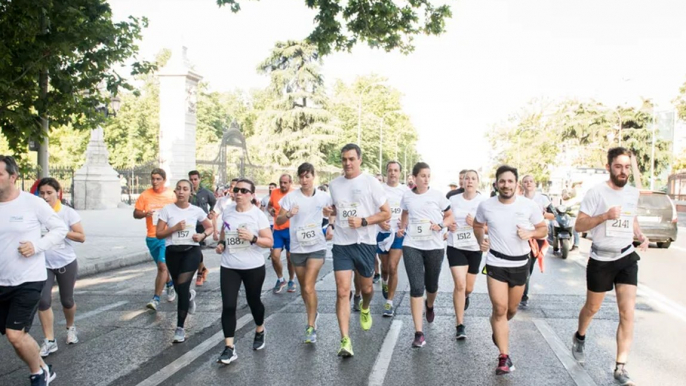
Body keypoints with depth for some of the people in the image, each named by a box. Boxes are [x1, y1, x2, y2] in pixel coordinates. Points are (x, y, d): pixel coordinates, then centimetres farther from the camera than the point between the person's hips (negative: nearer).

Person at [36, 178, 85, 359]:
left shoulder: (68, 213, -10)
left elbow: (81, 237, -12)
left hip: (66, 263, -1)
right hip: (43, 264, 1)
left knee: (67, 301, 11)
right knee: (43, 301, -9)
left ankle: (70, 327, 39)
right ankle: (49, 341, 0)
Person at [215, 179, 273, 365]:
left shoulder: (258, 215, -11)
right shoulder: (227, 211, 3)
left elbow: (269, 242, -11)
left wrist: (252, 238, -27)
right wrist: (221, 242, 3)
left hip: (253, 267, -3)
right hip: (229, 267, 3)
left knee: (253, 301, 15)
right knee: (228, 306, -6)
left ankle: (260, 331, 44)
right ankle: (229, 348, 0)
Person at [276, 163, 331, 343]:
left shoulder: (323, 197, -3)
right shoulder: (290, 197, -6)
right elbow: (278, 221, -7)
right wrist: (288, 214, -28)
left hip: (317, 247, -2)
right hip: (297, 248, 2)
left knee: (309, 287, -13)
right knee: (304, 287, 15)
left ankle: (311, 327, -3)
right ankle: (313, 313, 40)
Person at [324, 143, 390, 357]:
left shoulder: (370, 182, -7)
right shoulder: (334, 184, 5)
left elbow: (386, 213, -5)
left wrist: (363, 222, -19)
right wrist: (329, 211, -1)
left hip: (365, 242, -1)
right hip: (341, 244, 2)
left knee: (366, 287, 16)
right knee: (342, 291, -8)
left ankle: (365, 309, 52)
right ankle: (345, 340, -6)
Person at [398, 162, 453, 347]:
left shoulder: (437, 195, -3)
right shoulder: (407, 196, 2)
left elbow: (450, 216, 4)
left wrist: (441, 225, -15)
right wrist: (402, 228, 5)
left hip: (434, 246, 0)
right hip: (411, 245, 0)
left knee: (431, 285, 15)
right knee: (416, 287, -9)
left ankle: (429, 306, 52)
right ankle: (419, 333, -7)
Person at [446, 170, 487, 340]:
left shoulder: (485, 201, -4)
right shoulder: (453, 200, 0)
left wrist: (476, 224, -23)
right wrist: (448, 225, -9)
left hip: (475, 248, 1)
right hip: (455, 247, -1)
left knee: (468, 287, 13)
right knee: (460, 284, -15)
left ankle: (465, 297, 52)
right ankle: (460, 325, -7)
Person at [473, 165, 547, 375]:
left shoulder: (529, 206, -10)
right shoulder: (485, 206, -7)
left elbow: (543, 228, 1)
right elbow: (477, 225, 12)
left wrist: (530, 233, -20)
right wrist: (481, 241, -6)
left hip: (520, 264, 2)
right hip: (496, 263, -1)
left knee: (511, 309, 17)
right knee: (500, 308, -9)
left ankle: (498, 331, 50)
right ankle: (504, 357, -1)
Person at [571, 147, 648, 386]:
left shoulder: (633, 193, 4)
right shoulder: (596, 192, -12)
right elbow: (579, 226, -13)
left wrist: (640, 235, 1)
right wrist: (605, 216, -27)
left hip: (627, 258, 4)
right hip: (601, 259, -3)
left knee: (628, 313, -4)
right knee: (592, 308, 15)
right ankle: (579, 337, 46)